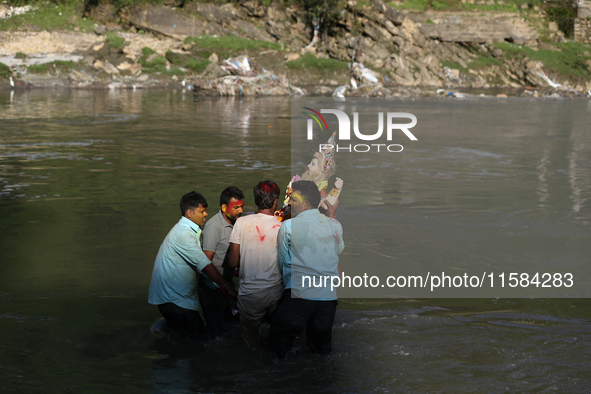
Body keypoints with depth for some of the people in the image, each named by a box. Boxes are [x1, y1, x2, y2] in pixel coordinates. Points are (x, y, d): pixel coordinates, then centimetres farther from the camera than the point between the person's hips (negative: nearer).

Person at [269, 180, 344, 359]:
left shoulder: (288, 226, -5)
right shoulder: (334, 225, 6)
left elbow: (281, 263, 6)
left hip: (299, 292, -5)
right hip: (329, 295, 5)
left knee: (279, 340, 3)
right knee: (322, 347, 15)